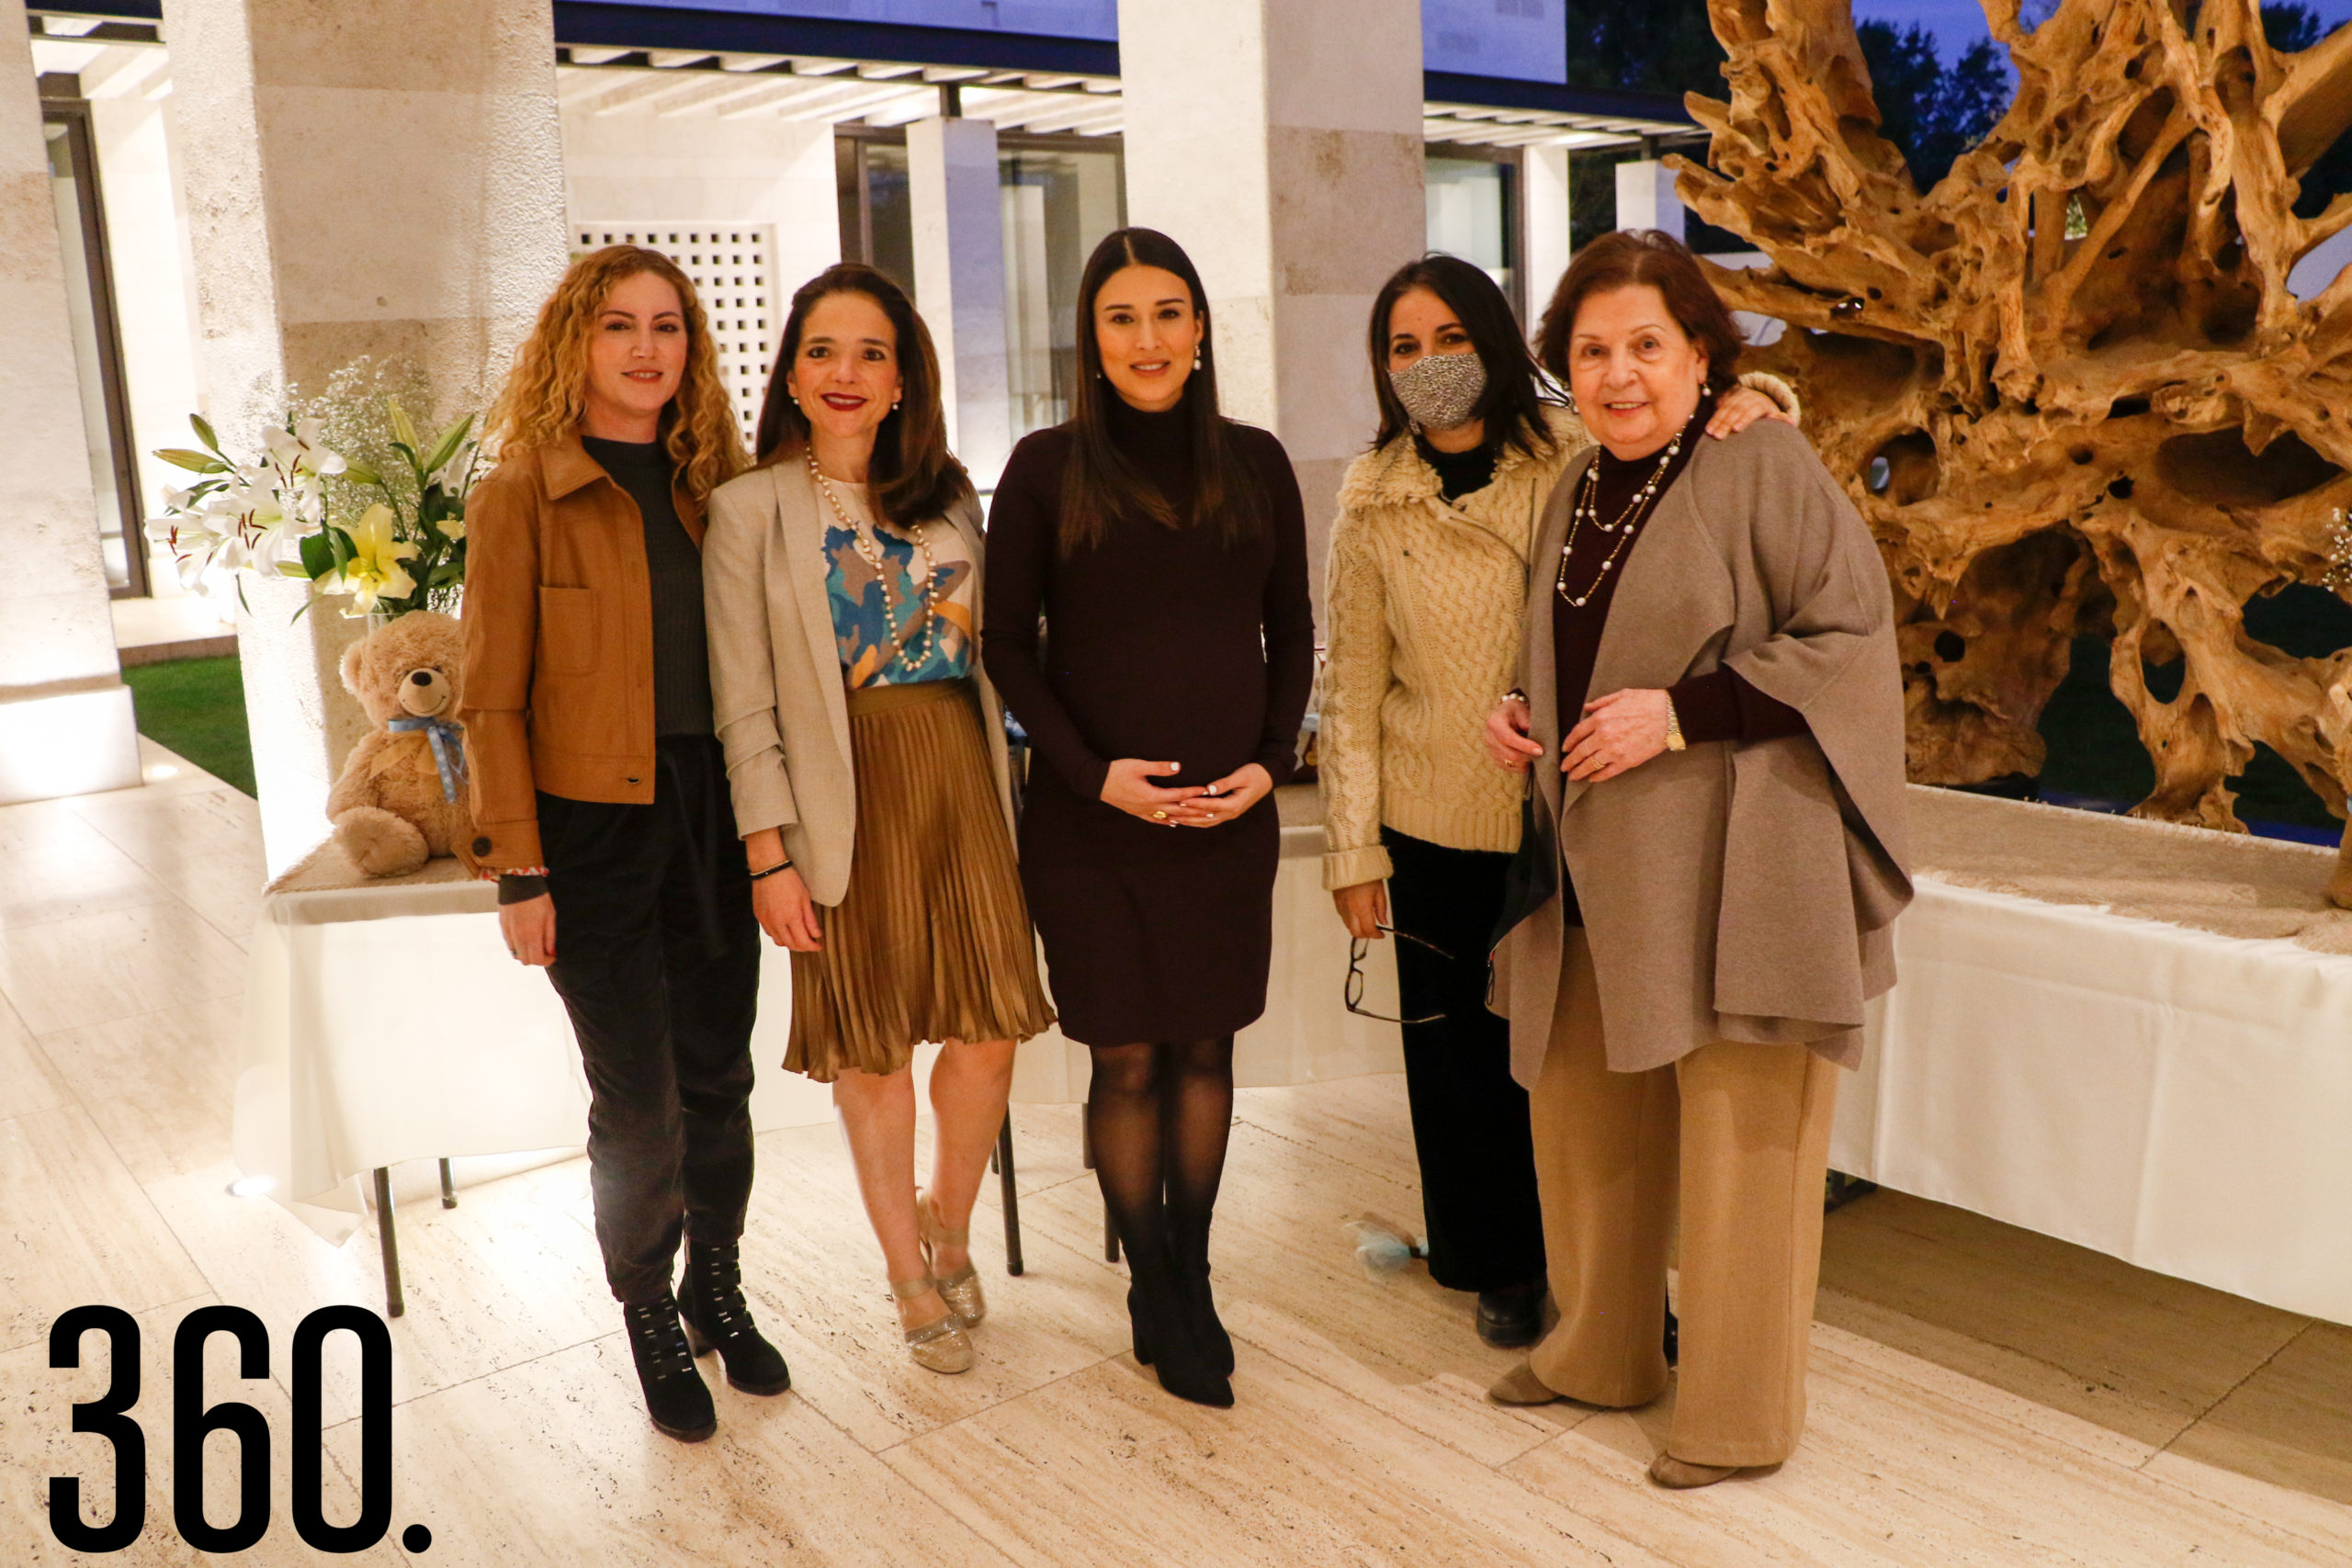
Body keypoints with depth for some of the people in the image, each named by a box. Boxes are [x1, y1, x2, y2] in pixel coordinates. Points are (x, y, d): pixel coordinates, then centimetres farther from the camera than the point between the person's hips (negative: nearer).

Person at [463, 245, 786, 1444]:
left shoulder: (714, 485, 8)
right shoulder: (522, 495, -5)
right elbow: (494, 700, -5)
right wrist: (519, 870, -9)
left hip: (713, 817, 4)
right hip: (594, 828, -4)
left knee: (719, 1078, 13)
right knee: (637, 1099, 4)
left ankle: (717, 1290, 34)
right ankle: (650, 1320, 26)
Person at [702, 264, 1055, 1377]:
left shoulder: (949, 497, 11)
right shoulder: (752, 508, -2)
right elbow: (745, 703, -5)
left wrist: (1000, 798, 9)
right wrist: (770, 854, -10)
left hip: (963, 780, 4)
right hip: (846, 795, -4)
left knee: (990, 1029, 4)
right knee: (871, 1045, 6)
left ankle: (949, 1230, 31)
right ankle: (912, 1280, 25)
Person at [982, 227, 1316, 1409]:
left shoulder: (1254, 464, 7)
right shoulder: (1047, 469, -1)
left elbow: (1291, 635, 10)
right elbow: (1008, 646, -1)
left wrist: (1270, 760, -4)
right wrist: (1094, 772, -11)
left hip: (1230, 815, 3)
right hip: (1090, 814, -2)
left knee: (1206, 1046, 11)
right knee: (1125, 1057, 4)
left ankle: (1190, 1276, 28)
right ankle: (1153, 1292, 21)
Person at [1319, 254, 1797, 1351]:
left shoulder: (1582, 464, -2)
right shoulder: (1374, 504, 1)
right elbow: (1351, 688, 2)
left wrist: (1755, 405, -18)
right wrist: (1352, 849, 0)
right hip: (1439, 828, 1)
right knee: (1460, 1051, 10)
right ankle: (1500, 1267, 31)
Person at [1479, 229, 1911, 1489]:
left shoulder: (1762, 466, -8)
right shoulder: (1575, 495, 14)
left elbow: (1850, 630, -14)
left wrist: (1679, 712, -20)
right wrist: (1518, 708, 5)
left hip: (1729, 863, -7)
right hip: (1597, 865, 8)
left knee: (1739, 1137, 1)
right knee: (1581, 1111, 16)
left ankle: (1742, 1415, 20)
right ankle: (1602, 1352, 36)